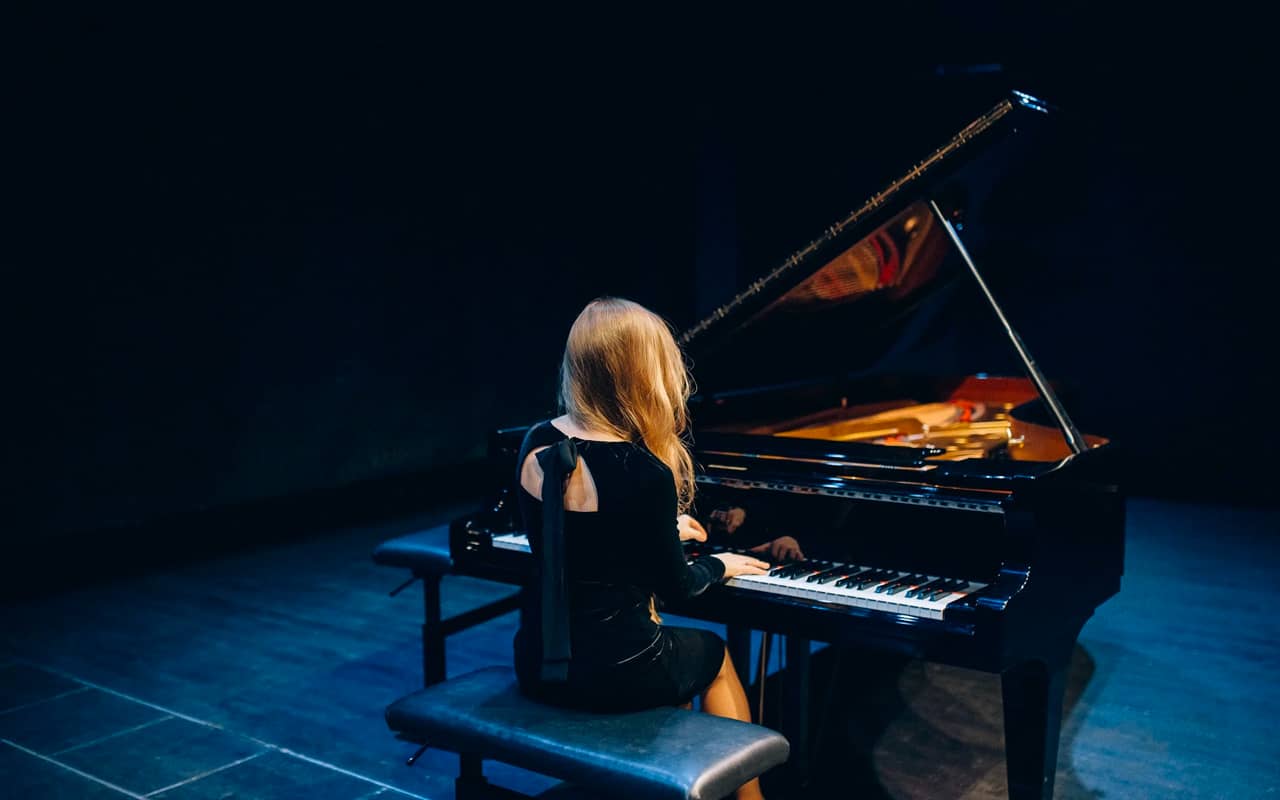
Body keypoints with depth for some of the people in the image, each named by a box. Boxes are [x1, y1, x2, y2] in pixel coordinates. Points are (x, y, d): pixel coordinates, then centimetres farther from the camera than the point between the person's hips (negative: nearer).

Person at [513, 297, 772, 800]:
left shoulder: (536, 443, -3)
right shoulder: (642, 472, -23)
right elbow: (673, 586, -10)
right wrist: (719, 565, 10)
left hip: (540, 660, 6)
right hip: (610, 671, -6)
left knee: (669, 642, 34)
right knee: (713, 653, 26)